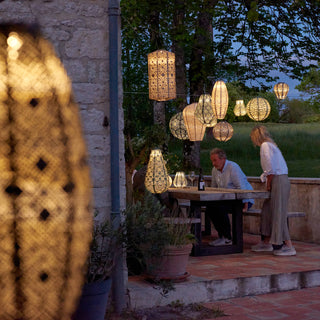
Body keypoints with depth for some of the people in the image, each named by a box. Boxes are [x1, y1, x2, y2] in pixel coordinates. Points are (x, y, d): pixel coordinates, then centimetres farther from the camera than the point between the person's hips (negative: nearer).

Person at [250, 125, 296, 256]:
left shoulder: (265, 145, -9)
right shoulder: (271, 145, 19)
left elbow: (270, 168, -17)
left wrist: (268, 184, -7)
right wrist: (268, 180, 15)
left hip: (279, 180, -10)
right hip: (281, 180, 10)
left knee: (278, 214, -7)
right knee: (267, 211, 14)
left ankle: (288, 246, -4)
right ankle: (266, 242, 22)